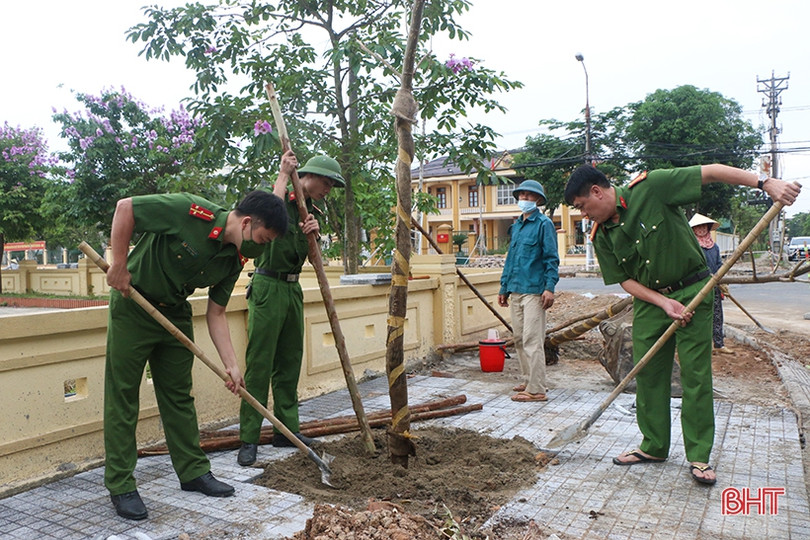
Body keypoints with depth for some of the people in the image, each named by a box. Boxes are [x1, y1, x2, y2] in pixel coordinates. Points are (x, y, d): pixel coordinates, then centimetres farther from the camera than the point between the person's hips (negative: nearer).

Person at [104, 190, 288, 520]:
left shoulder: (235, 259, -6)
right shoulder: (190, 212, -26)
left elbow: (215, 314, -1)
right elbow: (125, 207, -21)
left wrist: (232, 365, -8)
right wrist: (119, 264, -21)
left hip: (175, 313, 7)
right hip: (132, 305, -6)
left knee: (179, 396, 12)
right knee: (122, 397, 0)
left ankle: (193, 472, 22)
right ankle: (120, 486, 11)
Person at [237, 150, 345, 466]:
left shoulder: (310, 210, 16)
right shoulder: (282, 200, -5)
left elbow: (310, 257, 10)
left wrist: (314, 234, -11)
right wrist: (284, 174, -21)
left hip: (293, 289, 8)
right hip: (268, 285, -8)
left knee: (290, 362, 11)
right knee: (259, 363, -6)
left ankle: (286, 430, 20)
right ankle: (249, 439, 0)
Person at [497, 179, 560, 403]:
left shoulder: (544, 224, -3)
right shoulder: (516, 225, 19)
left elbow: (551, 258, -8)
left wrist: (550, 287, -18)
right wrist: (504, 287, 20)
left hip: (534, 291, -8)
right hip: (515, 290, 8)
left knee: (532, 340, -9)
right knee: (519, 338, 12)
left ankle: (536, 389, -5)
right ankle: (528, 380, 24)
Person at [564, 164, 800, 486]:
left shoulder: (649, 188, -16)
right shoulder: (601, 236, -2)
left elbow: (711, 172, -16)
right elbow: (626, 281, 1)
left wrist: (765, 183, -25)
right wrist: (664, 303, -13)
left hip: (692, 292, -5)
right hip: (649, 300, 5)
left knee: (695, 373, -3)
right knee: (647, 373, 6)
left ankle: (699, 457, 8)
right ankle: (654, 447, 22)